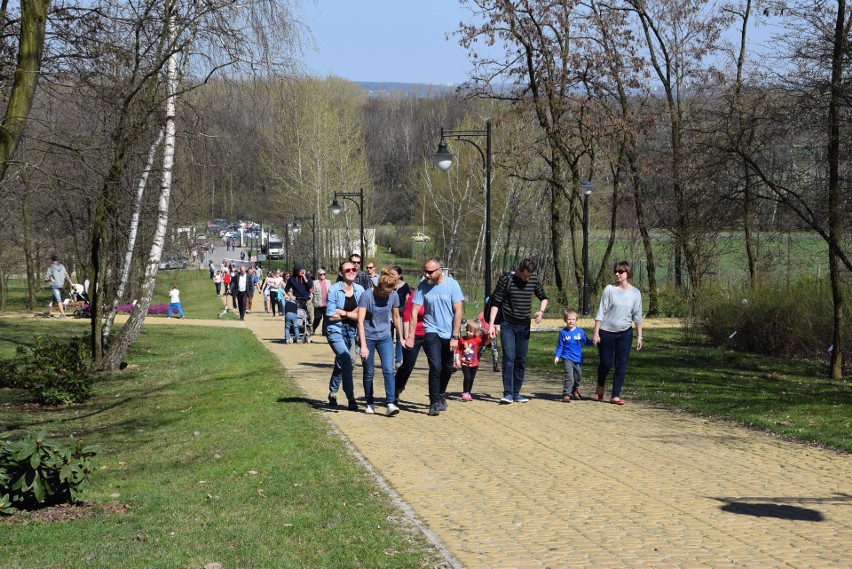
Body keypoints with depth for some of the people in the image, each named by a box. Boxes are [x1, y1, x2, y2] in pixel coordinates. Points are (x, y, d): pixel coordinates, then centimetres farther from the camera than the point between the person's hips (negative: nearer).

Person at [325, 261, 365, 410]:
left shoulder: (359, 290, 0)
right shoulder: (334, 289, -12)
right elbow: (330, 315, -13)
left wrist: (342, 312, -11)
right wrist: (351, 314, -8)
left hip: (350, 331, 5)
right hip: (335, 330, -5)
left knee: (340, 363, 17)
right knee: (346, 359, -22)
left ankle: (332, 393, 37)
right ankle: (350, 397, -21)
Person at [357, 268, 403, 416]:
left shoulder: (393, 296, -5)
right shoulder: (367, 296, -17)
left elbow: (396, 317, 10)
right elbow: (360, 321, -20)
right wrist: (363, 346, -26)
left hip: (385, 338, 2)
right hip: (368, 338, -2)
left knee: (388, 370, -12)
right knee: (369, 372, 6)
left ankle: (390, 403, -15)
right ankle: (370, 404, 18)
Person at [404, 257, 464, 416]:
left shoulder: (452, 285, -11)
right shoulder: (423, 286, -9)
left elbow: (458, 312, -9)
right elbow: (414, 312, -7)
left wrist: (455, 337, -11)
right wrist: (410, 336, -11)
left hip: (449, 334, 1)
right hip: (432, 332, -1)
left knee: (447, 368, 12)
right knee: (435, 367, -15)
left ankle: (441, 394, 36)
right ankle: (434, 403, -8)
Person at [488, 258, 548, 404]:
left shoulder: (534, 280, 1)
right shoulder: (506, 280, -10)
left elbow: (543, 298, 16)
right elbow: (496, 303, -7)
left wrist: (541, 311, -5)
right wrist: (491, 324, -14)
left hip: (524, 326, 4)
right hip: (508, 325, -4)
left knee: (521, 359, 6)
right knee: (509, 357, -14)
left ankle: (516, 393, 13)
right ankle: (507, 393, -13)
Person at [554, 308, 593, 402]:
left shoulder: (580, 331, 2)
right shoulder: (563, 332, -1)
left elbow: (586, 342, 12)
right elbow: (560, 346, 3)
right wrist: (557, 356, -7)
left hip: (578, 359, 3)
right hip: (567, 358, -3)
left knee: (578, 376, 16)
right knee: (569, 376, -18)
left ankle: (575, 390, 43)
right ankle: (566, 394, -13)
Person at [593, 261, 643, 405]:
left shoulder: (635, 293, 1)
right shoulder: (609, 289, -6)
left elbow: (637, 316, 5)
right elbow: (601, 312, -6)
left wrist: (639, 336, 3)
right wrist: (596, 333, -10)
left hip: (625, 333, 2)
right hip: (606, 332, -2)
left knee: (621, 365, -2)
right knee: (606, 363, 3)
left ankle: (615, 396, 4)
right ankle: (600, 387, 31)